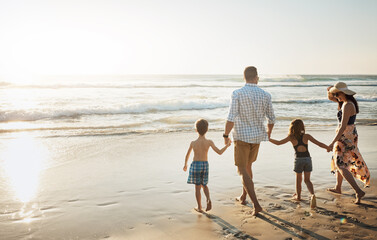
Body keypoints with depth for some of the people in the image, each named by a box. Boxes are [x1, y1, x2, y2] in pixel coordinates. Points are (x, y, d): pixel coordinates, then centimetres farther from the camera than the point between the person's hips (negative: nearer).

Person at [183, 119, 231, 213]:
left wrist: (185, 165, 20)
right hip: (205, 165, 2)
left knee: (197, 187, 8)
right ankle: (208, 199, -5)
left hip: (195, 165, -2)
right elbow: (219, 152, -7)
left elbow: (187, 155, 3)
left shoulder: (193, 143, -9)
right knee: (204, 185, 20)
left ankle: (199, 207, 15)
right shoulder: (209, 142, -10)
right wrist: (227, 145, 9)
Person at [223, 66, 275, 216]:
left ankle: (256, 205, -8)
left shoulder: (237, 94, -13)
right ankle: (243, 196, 38)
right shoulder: (265, 95, -1)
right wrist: (268, 133, 24)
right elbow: (271, 119, 5)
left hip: (242, 136, -5)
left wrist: (226, 135, -4)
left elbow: (231, 118, -18)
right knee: (247, 166, 23)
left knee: (242, 171, 1)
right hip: (257, 136, 5)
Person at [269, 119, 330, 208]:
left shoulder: (291, 137, -3)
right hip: (307, 158, 1)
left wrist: (268, 138, 10)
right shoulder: (306, 136, 0)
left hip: (298, 159, -1)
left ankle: (298, 195, 32)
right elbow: (319, 143, 0)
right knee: (307, 180, 9)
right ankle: (312, 194, -14)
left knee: (298, 178, 18)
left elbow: (278, 143, -2)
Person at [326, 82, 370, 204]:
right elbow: (330, 97, 21)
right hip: (351, 134, 10)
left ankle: (358, 191, -11)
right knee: (339, 161, 22)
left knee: (340, 165, -7)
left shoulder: (347, 106, -23)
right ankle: (338, 188, 35)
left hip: (345, 136, -10)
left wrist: (333, 142, -24)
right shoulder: (346, 101, 7)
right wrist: (329, 91, -2)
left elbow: (343, 126, -26)